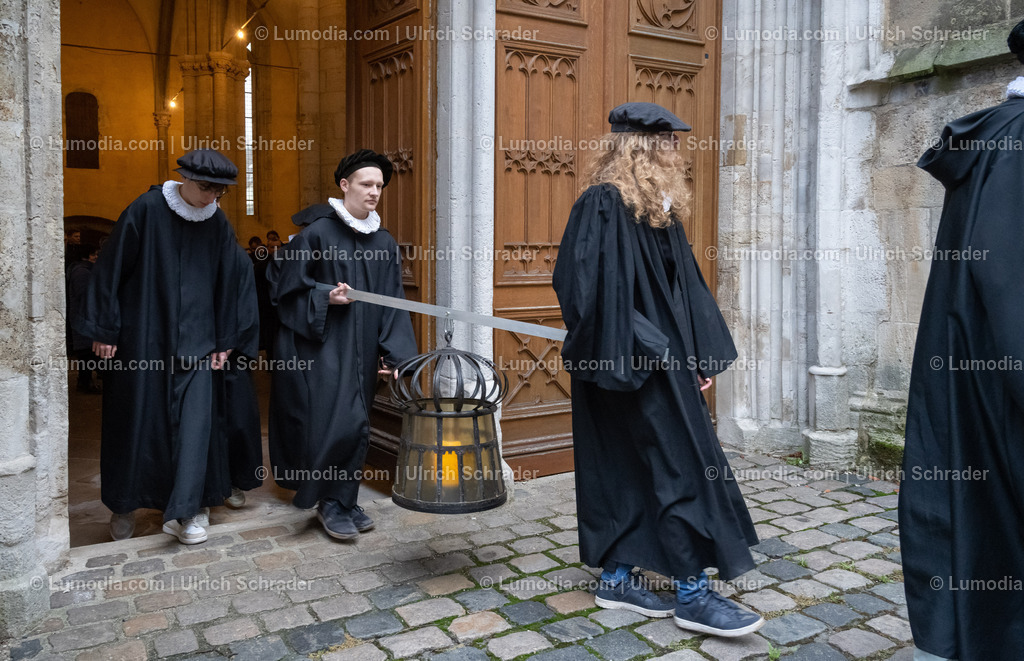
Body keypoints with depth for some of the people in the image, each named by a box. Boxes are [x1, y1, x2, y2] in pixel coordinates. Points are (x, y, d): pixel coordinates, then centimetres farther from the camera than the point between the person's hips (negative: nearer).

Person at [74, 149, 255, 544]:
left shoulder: (218, 224, 2)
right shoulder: (146, 210, -9)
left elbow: (225, 284, 9)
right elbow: (110, 269, -6)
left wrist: (223, 341, 8)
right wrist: (103, 329, -8)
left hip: (194, 342, 3)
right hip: (140, 337, -2)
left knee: (194, 419, -4)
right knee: (136, 418, 7)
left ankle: (183, 512, 3)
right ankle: (124, 506, 25)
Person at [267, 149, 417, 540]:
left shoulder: (384, 243, 9)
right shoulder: (317, 232, -7)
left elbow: (392, 304, 8)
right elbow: (284, 284, -4)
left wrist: (396, 355, -1)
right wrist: (325, 298, -18)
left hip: (360, 349, 6)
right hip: (321, 344, -5)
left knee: (356, 426, 10)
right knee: (335, 422, -11)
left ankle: (343, 500, 24)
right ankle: (330, 502, 8)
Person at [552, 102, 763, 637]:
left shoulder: (661, 209, 14)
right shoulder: (604, 205, -13)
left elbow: (683, 288, 15)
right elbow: (597, 288, -19)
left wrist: (702, 353, 11)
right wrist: (622, 357, -22)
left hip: (665, 359, 9)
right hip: (633, 365, -9)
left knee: (631, 469, 12)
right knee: (680, 466, -6)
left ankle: (616, 578, 23)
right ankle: (692, 594, 5)